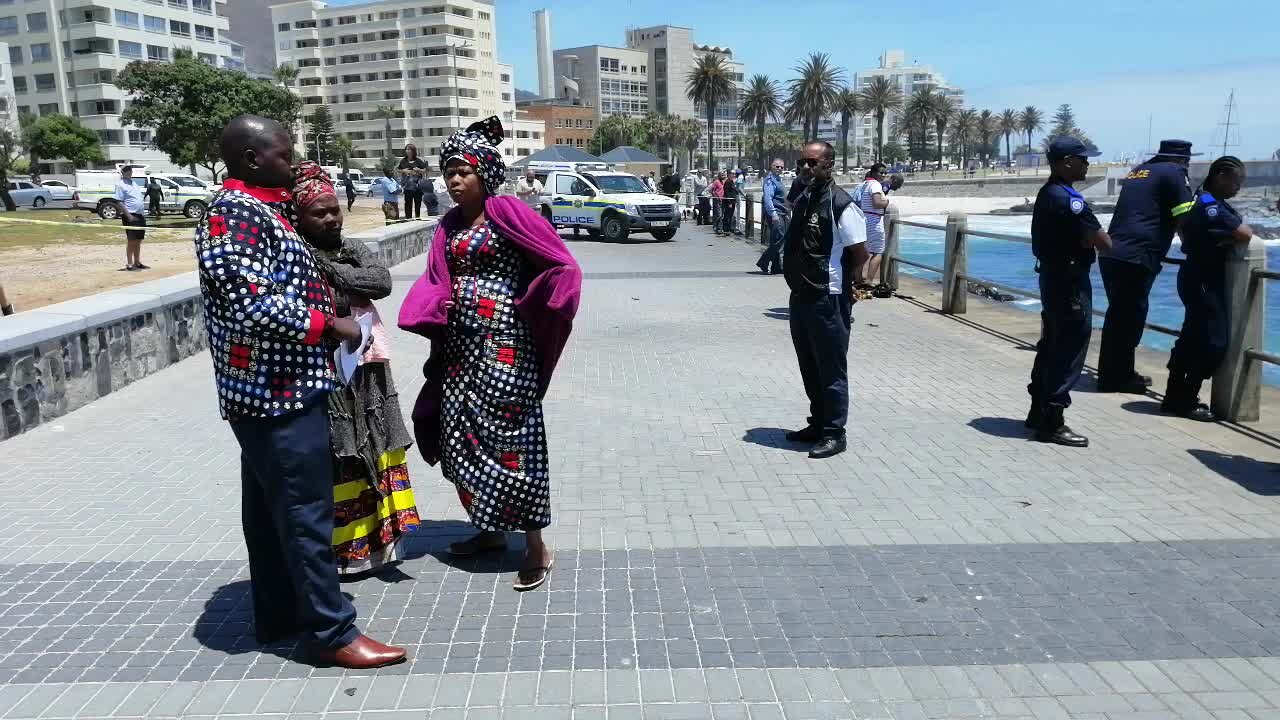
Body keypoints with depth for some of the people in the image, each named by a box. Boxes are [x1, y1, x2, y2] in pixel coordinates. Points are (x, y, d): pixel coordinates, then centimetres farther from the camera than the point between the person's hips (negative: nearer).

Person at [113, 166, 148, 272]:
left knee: (138, 241, 13)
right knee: (131, 241, -7)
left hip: (140, 215, 8)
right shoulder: (120, 185, -7)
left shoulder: (133, 183, 18)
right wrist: (128, 215, -21)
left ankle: (137, 263, 22)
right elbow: (119, 202, -13)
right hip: (131, 216, -8)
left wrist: (142, 213, 17)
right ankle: (129, 265, -3)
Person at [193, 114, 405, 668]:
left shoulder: (257, 208, 15)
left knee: (269, 506, 16)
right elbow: (254, 307, -26)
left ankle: (278, 615, 29)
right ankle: (332, 632, 5)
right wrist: (328, 324, -17)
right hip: (279, 390, -10)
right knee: (304, 510, -4)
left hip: (271, 387, 10)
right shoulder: (235, 213, -17)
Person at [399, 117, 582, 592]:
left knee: (508, 438, -5)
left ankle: (536, 548, 6)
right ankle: (490, 531, 29)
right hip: (460, 344, 8)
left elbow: (563, 268, -12)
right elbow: (435, 282, 13)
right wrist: (427, 313, -7)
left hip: (504, 344, -8)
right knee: (461, 436, 11)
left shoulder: (509, 213, -9)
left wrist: (529, 311, -10)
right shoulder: (449, 225, 13)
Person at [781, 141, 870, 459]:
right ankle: (818, 424, 32)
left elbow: (860, 254, -13)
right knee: (809, 367, 18)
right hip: (801, 296, 8)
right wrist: (799, 280, 11)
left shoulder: (841, 204, -14)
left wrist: (840, 282, -1)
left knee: (831, 368, 2)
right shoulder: (802, 201, 10)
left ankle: (834, 434, 13)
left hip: (828, 299, -8)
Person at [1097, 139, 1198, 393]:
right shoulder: (1174, 172, 1)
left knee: (1118, 315, 16)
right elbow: (1184, 219, -4)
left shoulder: (1139, 170, 23)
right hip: (1134, 257, -8)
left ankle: (1113, 374, 25)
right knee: (1130, 317, 1)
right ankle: (1118, 378, 8)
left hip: (1112, 254, 8)